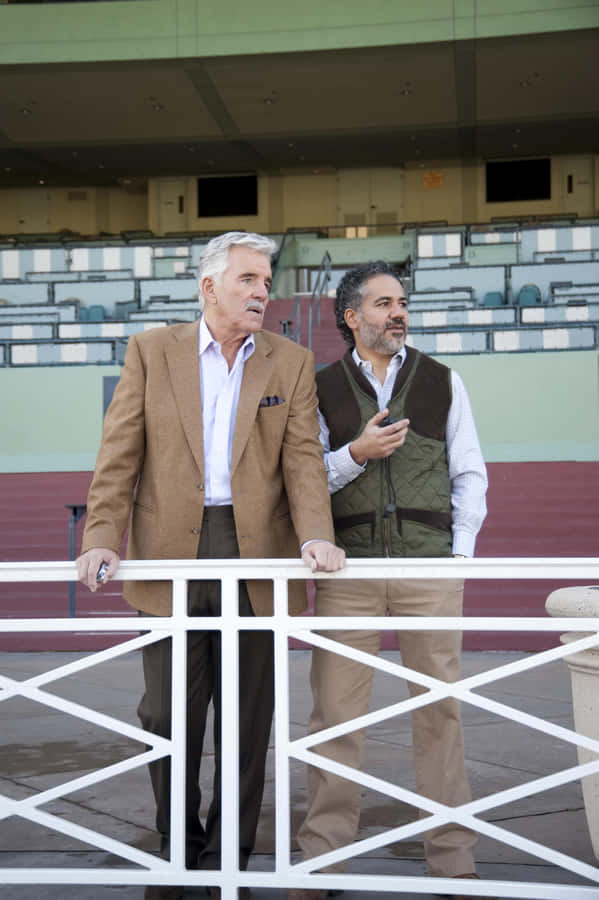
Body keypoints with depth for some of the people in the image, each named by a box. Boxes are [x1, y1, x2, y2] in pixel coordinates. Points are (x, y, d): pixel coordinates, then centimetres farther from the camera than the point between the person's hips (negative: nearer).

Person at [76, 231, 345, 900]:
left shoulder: (291, 363, 8)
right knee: (169, 715, 6)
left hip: (255, 557, 1)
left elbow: (303, 458, -1)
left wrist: (315, 537, -17)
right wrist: (102, 536, -11)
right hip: (168, 557, -1)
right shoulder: (152, 351, 6)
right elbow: (120, 454, 1)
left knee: (247, 718, 7)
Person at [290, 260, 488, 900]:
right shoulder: (321, 388, 10)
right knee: (335, 711, -1)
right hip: (347, 565, 0)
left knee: (439, 708, 1)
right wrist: (355, 454, -9)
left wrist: (462, 552, 2)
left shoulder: (442, 382, 12)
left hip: (430, 563, 1)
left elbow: (470, 474, 11)